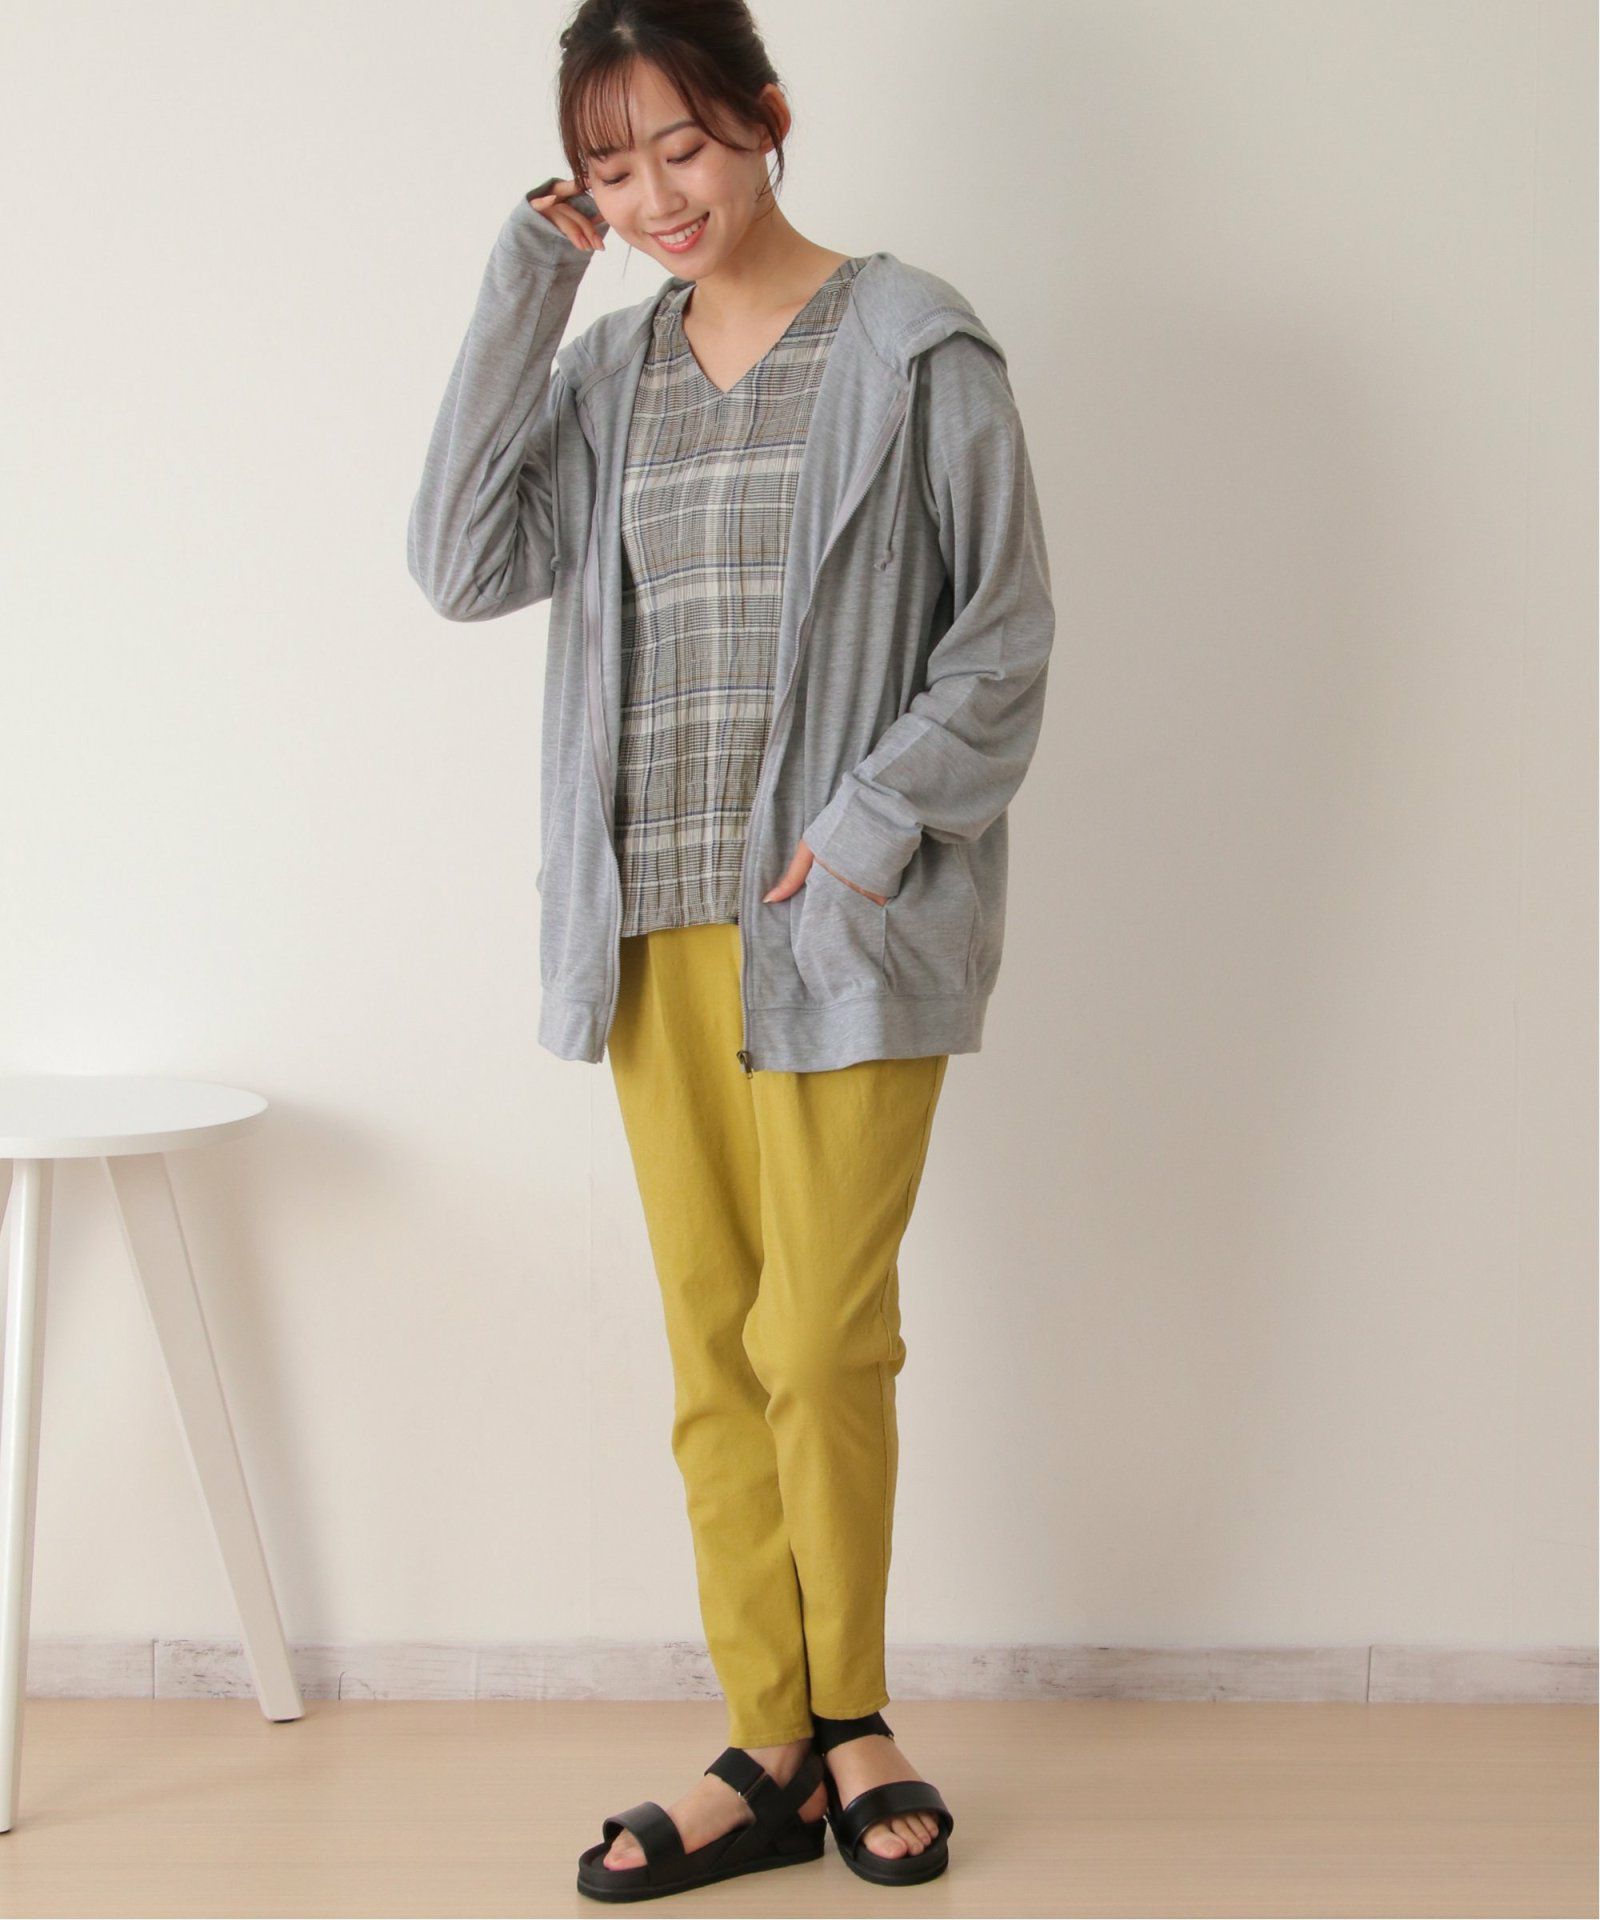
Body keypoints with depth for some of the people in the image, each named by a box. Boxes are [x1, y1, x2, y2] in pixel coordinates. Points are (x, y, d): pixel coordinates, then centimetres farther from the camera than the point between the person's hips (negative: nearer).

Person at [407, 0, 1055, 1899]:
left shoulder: (913, 345, -2)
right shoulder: (608, 368, 12)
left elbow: (1006, 633, -2)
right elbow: (465, 566, -2)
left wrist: (879, 818, -13)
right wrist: (519, 296, -2)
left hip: (841, 927, -4)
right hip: (657, 926, 5)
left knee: (817, 1341, -4)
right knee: (714, 1350, 7)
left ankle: (850, 1708, 20)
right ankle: (771, 1755, 19)